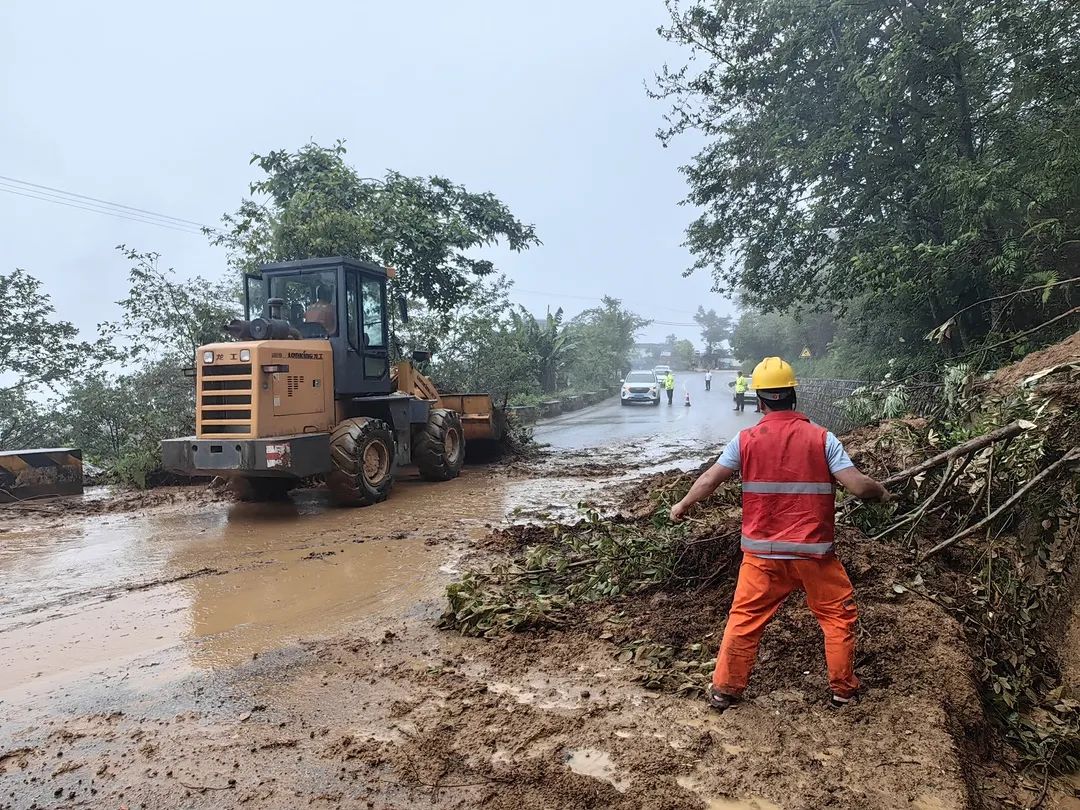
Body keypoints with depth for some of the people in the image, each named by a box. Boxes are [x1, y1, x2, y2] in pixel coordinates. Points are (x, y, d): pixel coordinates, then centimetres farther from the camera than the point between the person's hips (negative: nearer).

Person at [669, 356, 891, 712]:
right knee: (839, 615, 20)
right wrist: (882, 493, 12)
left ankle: (724, 690, 21)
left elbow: (709, 479, 1)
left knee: (744, 619, 12)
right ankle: (843, 689, 29)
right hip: (813, 551, -1)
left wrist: (682, 506, 18)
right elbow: (858, 486, -11)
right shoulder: (822, 438, -7)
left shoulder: (746, 439, -5)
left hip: (762, 553, 1)